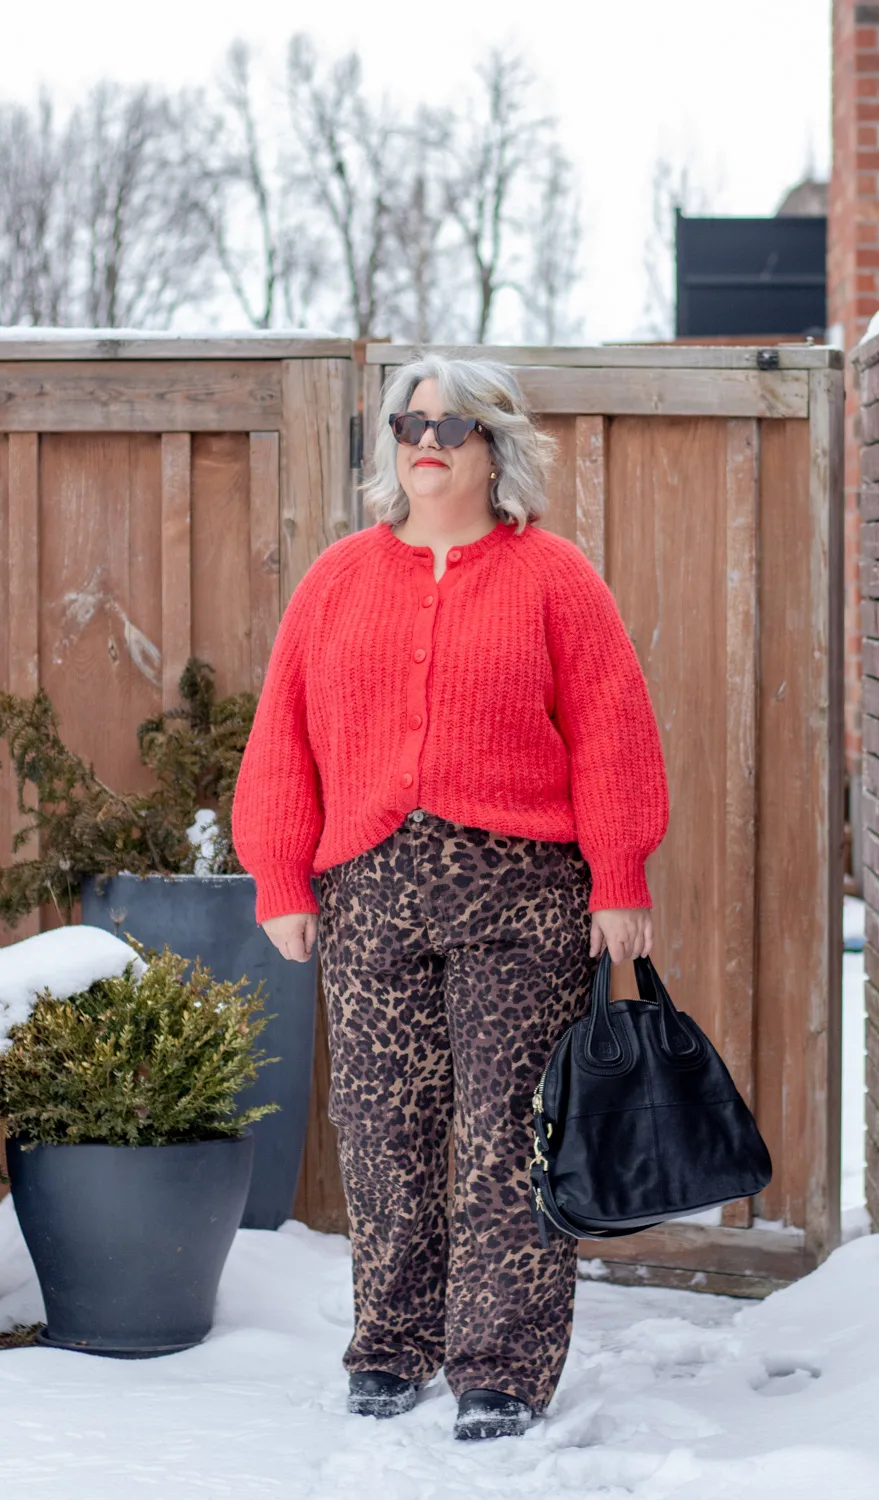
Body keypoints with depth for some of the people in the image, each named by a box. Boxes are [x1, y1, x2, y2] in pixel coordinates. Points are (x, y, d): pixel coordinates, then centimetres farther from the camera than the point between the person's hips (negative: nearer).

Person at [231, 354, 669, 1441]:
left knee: (507, 1139, -4)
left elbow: (609, 736, 0)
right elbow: (283, 737, 11)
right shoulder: (339, 579, 12)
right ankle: (391, 1350, 20)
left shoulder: (552, 579, 4)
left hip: (518, 894, -3)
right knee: (383, 1129, 6)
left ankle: (503, 1371, 1)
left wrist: (618, 885, -5)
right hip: (366, 892, 3)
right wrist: (281, 881, 5)